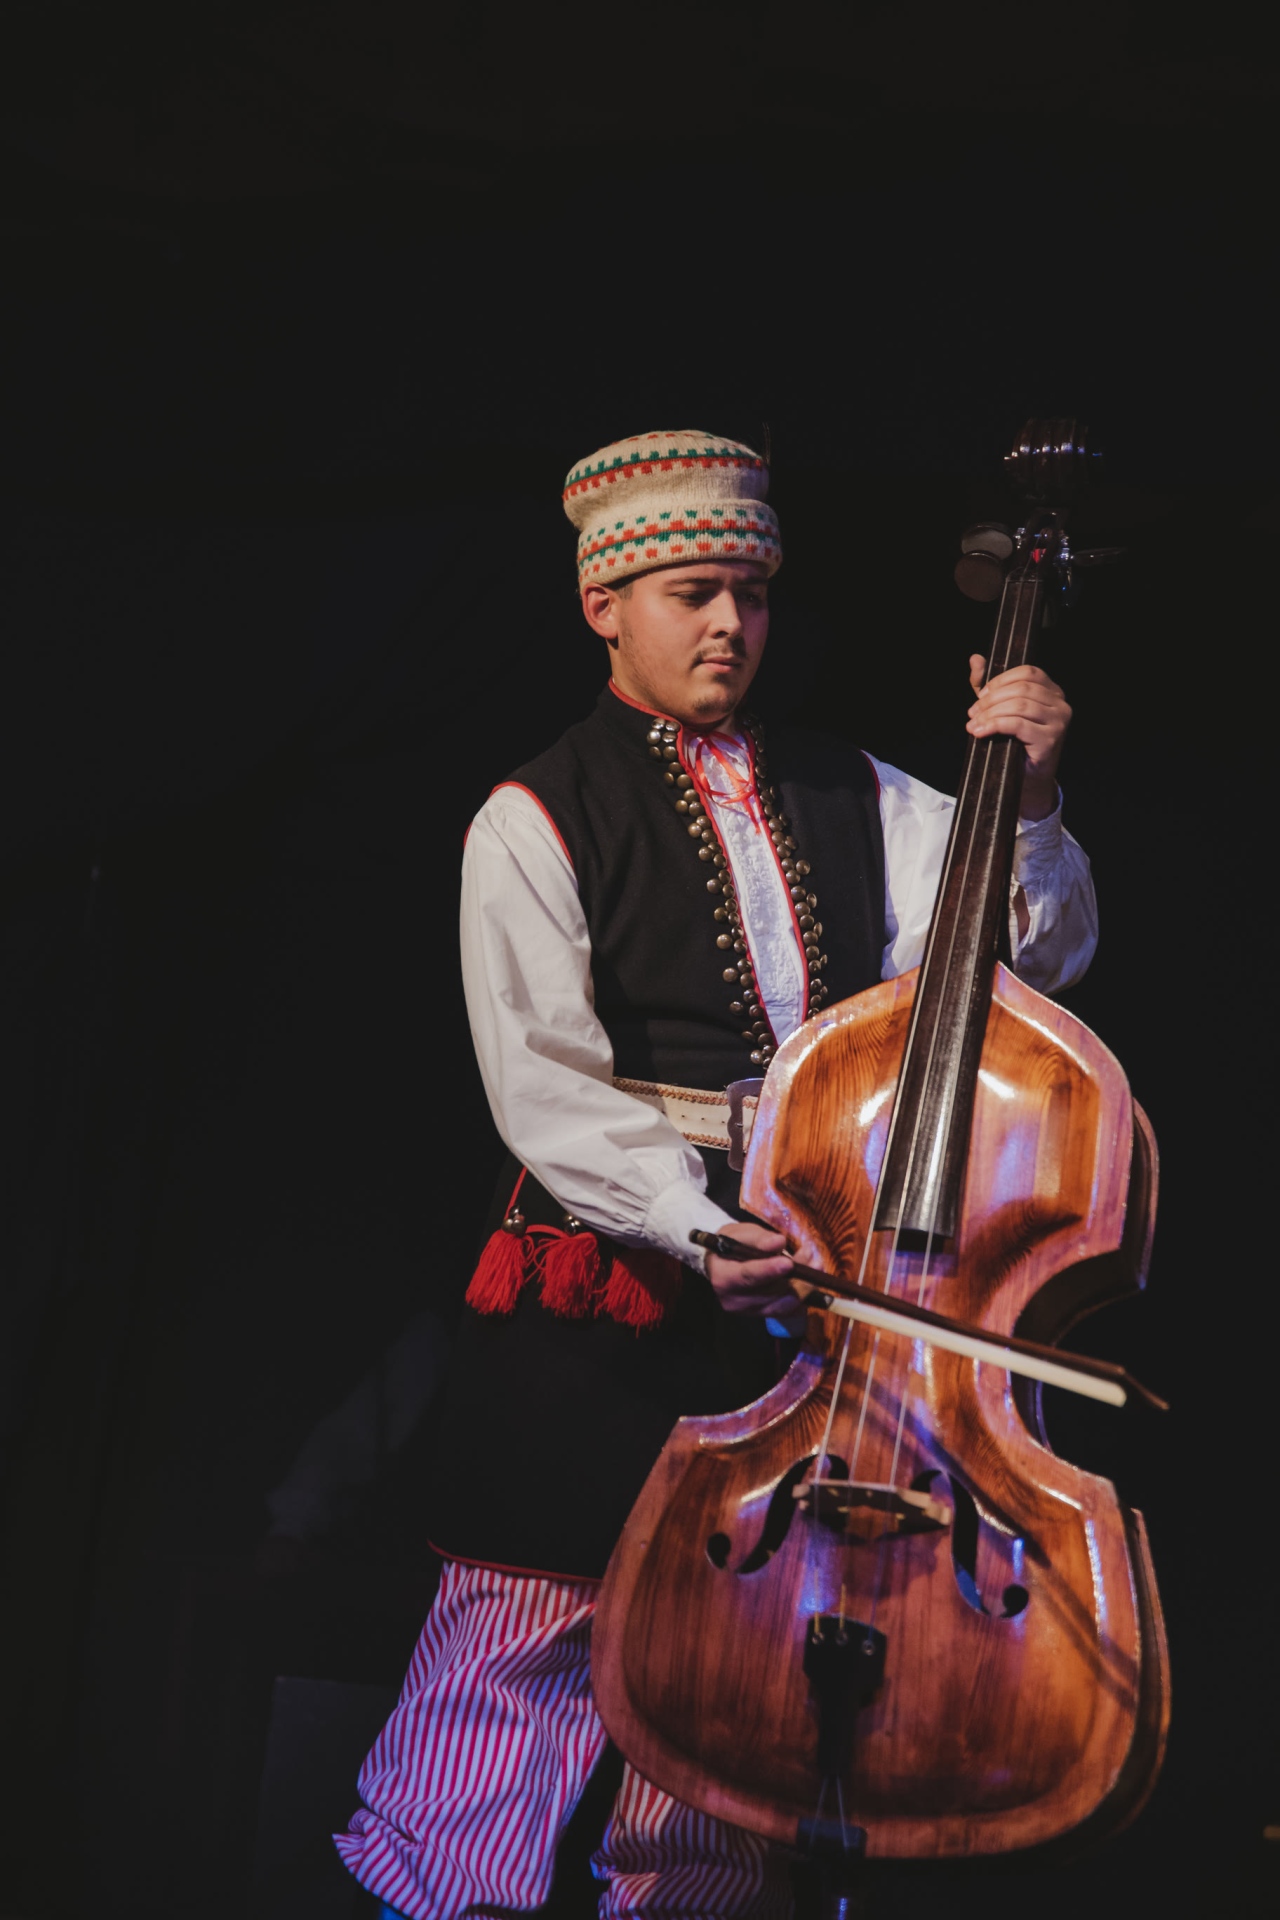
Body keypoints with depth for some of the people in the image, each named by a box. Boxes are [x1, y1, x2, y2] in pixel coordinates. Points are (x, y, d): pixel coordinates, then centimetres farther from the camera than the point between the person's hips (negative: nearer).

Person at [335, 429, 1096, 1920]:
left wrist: (1028, 803, -12)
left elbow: (1031, 954, 6)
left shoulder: (851, 800, 13)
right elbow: (543, 1084, -10)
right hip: (607, 1300, -3)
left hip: (808, 1274, 4)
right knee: (533, 1625, -1)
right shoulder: (536, 824, 0)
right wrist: (692, 1220, -23)